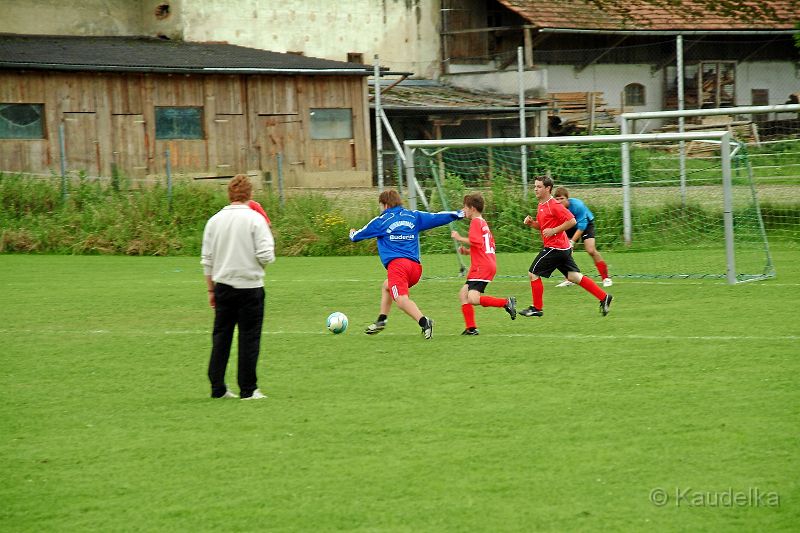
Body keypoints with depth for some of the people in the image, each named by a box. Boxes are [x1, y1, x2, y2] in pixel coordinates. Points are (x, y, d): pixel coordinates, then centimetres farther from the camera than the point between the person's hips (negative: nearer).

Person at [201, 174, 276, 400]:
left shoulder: (214, 221, 5)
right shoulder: (255, 219, -10)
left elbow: (207, 260, 8)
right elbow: (266, 256, -15)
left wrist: (211, 289, 17)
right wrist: (269, 241, 7)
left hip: (223, 287, 4)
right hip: (250, 286, -4)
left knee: (220, 337, 11)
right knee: (249, 337, 3)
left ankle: (217, 388, 12)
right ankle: (248, 389, 4)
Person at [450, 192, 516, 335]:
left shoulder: (475, 222, -7)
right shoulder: (483, 223, 24)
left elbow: (477, 242, -21)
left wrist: (460, 238, -11)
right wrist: (467, 251, 19)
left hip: (482, 267, -10)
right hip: (489, 265, 10)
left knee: (473, 299, -21)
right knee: (463, 294, 9)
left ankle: (506, 302, -16)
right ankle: (471, 328, 6)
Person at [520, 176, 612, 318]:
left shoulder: (554, 205, -16)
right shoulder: (541, 205, 14)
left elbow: (572, 221, -19)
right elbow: (542, 226, 25)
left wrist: (554, 230, -20)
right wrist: (531, 222, 6)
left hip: (554, 247, -10)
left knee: (533, 273, -2)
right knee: (574, 277, 10)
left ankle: (536, 308, 6)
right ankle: (604, 297, 11)